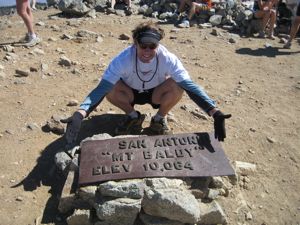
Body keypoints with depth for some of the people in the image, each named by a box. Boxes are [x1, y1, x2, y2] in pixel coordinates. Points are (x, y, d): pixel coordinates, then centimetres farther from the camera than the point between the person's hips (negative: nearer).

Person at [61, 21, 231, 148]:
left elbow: (190, 86, -34)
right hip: (131, 93, 0)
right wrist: (79, 115, -56)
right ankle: (134, 117, -1)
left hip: (156, 94, 0)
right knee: (110, 89, -31)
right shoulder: (123, 60, -33)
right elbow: (102, 88, -40)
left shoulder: (168, 59, -30)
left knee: (177, 86, -31)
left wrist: (215, 113, -46)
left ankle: (159, 119, -2)